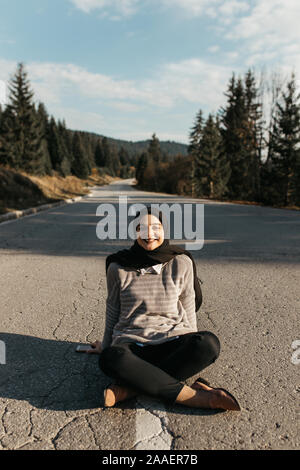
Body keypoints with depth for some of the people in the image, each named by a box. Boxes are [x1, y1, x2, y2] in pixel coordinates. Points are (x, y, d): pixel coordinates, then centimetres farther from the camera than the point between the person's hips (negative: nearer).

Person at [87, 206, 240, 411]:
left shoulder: (181, 263, 1)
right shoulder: (118, 268, 0)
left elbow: (188, 310, 8)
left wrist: (192, 350, 12)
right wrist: (107, 346, 21)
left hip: (172, 341, 1)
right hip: (131, 342, 0)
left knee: (209, 343, -31)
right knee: (110, 359, -36)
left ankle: (130, 387, -26)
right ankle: (194, 396, -28)